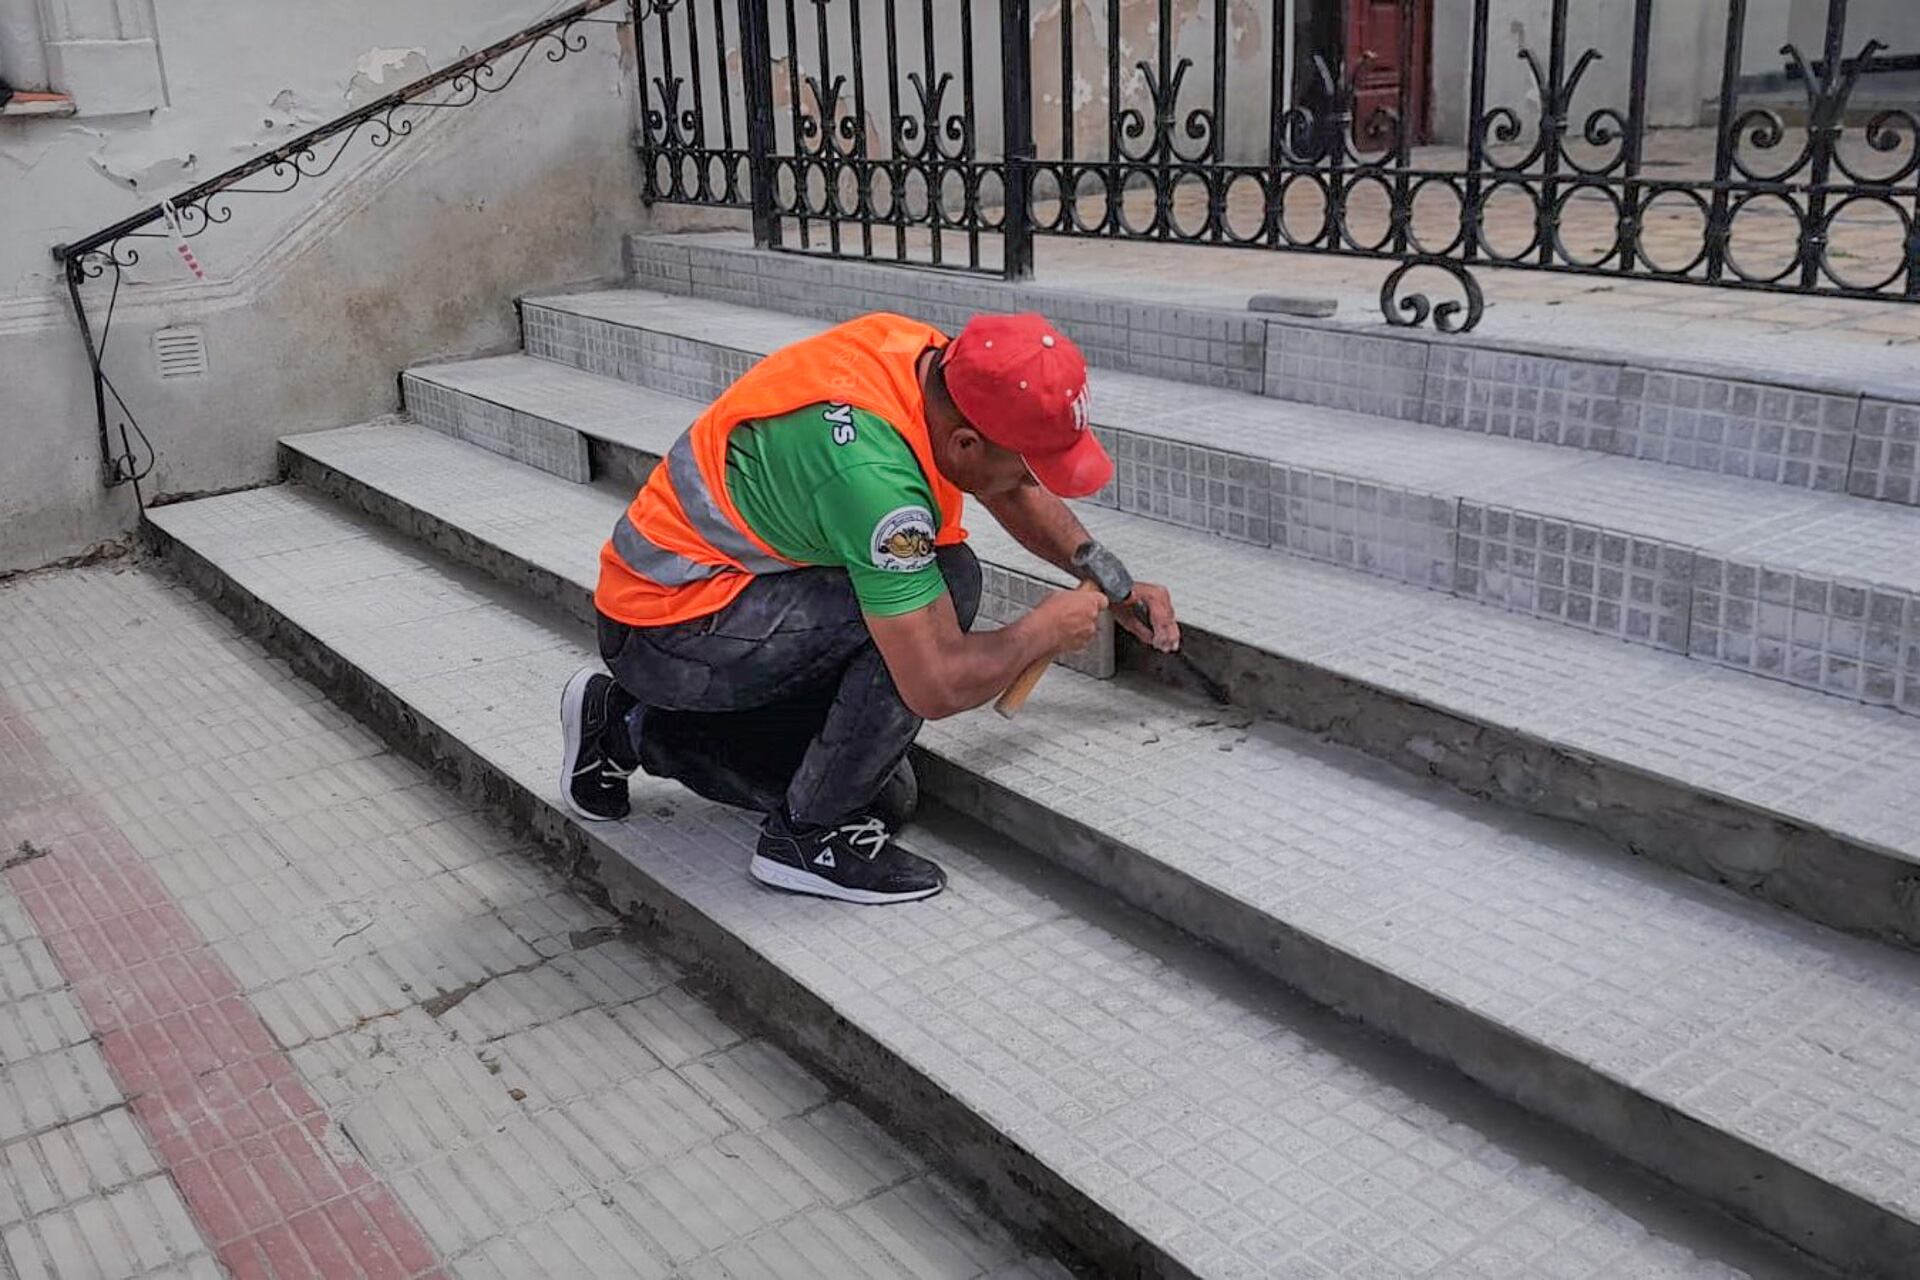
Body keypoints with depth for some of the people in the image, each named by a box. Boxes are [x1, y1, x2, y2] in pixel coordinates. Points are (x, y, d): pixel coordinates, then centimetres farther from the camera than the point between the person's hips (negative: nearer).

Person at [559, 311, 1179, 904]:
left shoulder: (924, 353, -6)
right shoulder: (872, 470, -33)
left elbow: (1013, 493, 15)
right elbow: (937, 686, -29)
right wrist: (1045, 630, -12)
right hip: (671, 627, -9)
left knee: (886, 796, 9)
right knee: (946, 582, -24)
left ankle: (633, 727, 21)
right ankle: (810, 834, -10)